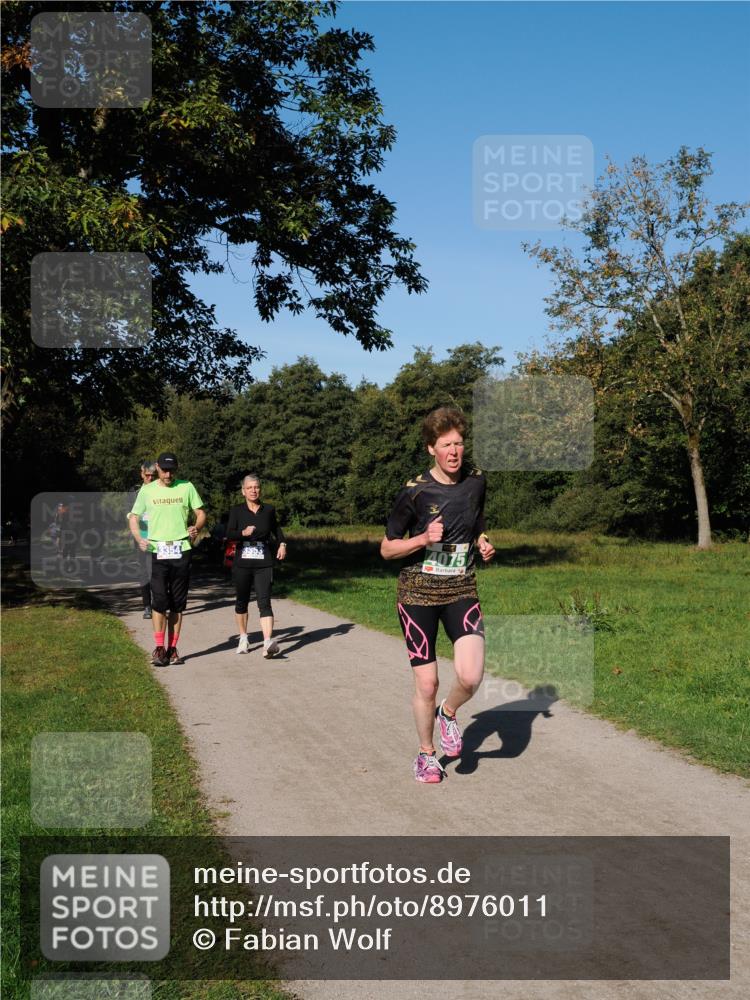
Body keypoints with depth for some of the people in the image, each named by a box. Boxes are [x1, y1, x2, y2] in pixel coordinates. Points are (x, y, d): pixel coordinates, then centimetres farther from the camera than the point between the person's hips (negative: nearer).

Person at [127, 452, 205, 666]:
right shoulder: (147, 490, 6)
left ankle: (172, 648, 13)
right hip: (158, 551, -1)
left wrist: (196, 528, -12)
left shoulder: (186, 487, 6)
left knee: (178, 603, 5)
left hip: (182, 550, 1)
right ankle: (159, 648, -2)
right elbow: (133, 517, 10)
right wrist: (138, 538, -8)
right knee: (159, 600, -8)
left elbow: (201, 513, 10)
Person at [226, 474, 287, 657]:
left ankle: (268, 642, -25)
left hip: (264, 564, -1)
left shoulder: (269, 510, 6)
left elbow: (276, 528, 24)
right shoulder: (237, 511, 2)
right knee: (241, 601, 13)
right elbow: (229, 534, -9)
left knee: (264, 602, -13)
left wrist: (282, 544, 9)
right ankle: (243, 638, 32)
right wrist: (243, 533, -27)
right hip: (242, 563, 1)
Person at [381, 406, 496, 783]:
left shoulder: (476, 481, 2)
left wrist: (483, 544, 0)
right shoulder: (415, 491, -10)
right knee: (426, 683, 1)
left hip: (461, 590, 3)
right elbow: (387, 548, -3)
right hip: (418, 593, -2)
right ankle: (426, 753, 26)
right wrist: (424, 538, -19)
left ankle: (448, 713, 18)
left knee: (471, 676, -16)